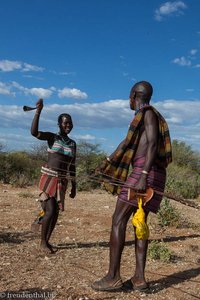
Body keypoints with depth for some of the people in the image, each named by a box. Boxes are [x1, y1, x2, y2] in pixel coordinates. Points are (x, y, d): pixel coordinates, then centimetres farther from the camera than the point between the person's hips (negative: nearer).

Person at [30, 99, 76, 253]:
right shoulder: (52, 137, -2)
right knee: (50, 210, -10)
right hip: (49, 179, -5)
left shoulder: (73, 143, 11)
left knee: (56, 212, 7)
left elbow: (72, 166, 13)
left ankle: (47, 241, 22)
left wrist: (74, 186, 11)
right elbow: (34, 132, -20)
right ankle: (43, 242, 7)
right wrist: (38, 111, -26)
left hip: (62, 182, 5)